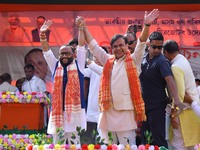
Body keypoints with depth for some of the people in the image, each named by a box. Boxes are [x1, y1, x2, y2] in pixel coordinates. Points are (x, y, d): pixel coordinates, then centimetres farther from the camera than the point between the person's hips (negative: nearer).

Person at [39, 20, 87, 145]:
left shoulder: (78, 65, 9)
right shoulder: (55, 66, 15)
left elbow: (81, 46, 3)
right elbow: (46, 50, 9)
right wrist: (42, 33, -3)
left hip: (75, 110, -2)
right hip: (57, 110, 3)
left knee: (74, 144, 1)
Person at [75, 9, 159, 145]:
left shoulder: (133, 61, 4)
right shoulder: (108, 61, 13)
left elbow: (141, 44, -9)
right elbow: (93, 46, 17)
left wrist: (147, 25, -23)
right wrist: (84, 28, 11)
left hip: (126, 112, -4)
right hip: (108, 111, 4)